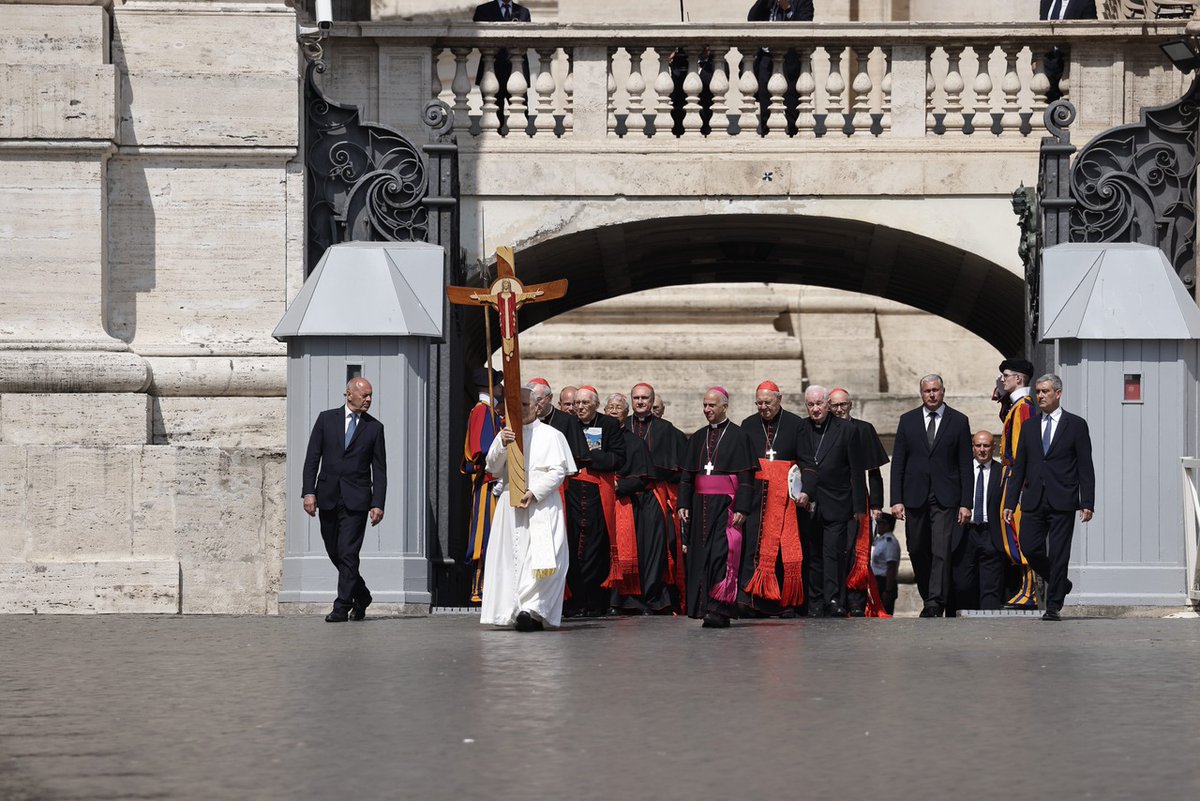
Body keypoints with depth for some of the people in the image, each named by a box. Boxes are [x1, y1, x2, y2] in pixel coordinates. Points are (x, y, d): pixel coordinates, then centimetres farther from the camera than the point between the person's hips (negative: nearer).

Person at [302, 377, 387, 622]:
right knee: (334, 553, 10)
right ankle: (361, 596, 28)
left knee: (348, 553, -10)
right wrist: (309, 492, -6)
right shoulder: (327, 419, 6)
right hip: (328, 498, 2)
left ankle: (342, 608, -8)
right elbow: (312, 458, 4)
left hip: (356, 500, -2)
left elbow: (379, 469, 4)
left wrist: (377, 504, -5)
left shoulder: (374, 427, 5)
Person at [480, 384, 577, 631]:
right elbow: (494, 469, 8)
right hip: (510, 506, 4)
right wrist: (502, 446, -9)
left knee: (540, 558, -16)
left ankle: (532, 609, -23)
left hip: (542, 504, -4)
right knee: (512, 556, -3)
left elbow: (558, 472, -3)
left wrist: (534, 492, -14)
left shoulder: (551, 435, 4)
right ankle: (511, 609, -2)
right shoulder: (506, 434, 15)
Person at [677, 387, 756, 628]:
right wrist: (683, 504, 6)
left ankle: (719, 610, -16)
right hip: (700, 505, 5)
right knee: (701, 555, 2)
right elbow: (686, 475, 16)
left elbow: (746, 477, -5)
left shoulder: (738, 437, -1)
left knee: (721, 554, -13)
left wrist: (741, 509, -13)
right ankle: (703, 606, 6)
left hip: (726, 505, -5)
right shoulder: (698, 438, 15)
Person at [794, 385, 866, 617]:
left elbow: (856, 471, 2)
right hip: (808, 504, 3)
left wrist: (859, 506, -1)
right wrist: (804, 492, -12)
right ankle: (816, 604, 7)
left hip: (836, 504, -3)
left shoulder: (845, 430, 1)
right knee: (813, 555, 4)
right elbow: (803, 465, 5)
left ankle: (834, 602, -14)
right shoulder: (800, 430, 7)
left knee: (834, 553, -11)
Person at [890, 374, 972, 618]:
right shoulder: (908, 420, 9)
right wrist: (896, 499, -2)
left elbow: (965, 464, 3)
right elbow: (898, 463, 7)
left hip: (945, 497, -3)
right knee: (917, 551, 7)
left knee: (941, 552, -12)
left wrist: (965, 503, -3)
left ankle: (936, 604, -14)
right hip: (914, 496, 3)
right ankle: (928, 598, 23)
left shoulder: (958, 421, 4)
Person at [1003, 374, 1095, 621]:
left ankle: (1054, 607, 4)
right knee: (1029, 549, -3)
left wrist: (1087, 503, -7)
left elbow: (1085, 468, 0)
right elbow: (1018, 467, 13)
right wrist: (1010, 502, 6)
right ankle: (1061, 584, 22)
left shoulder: (1076, 425, 2)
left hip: (1062, 501, -3)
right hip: (1034, 499, 4)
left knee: (1058, 554, -3)